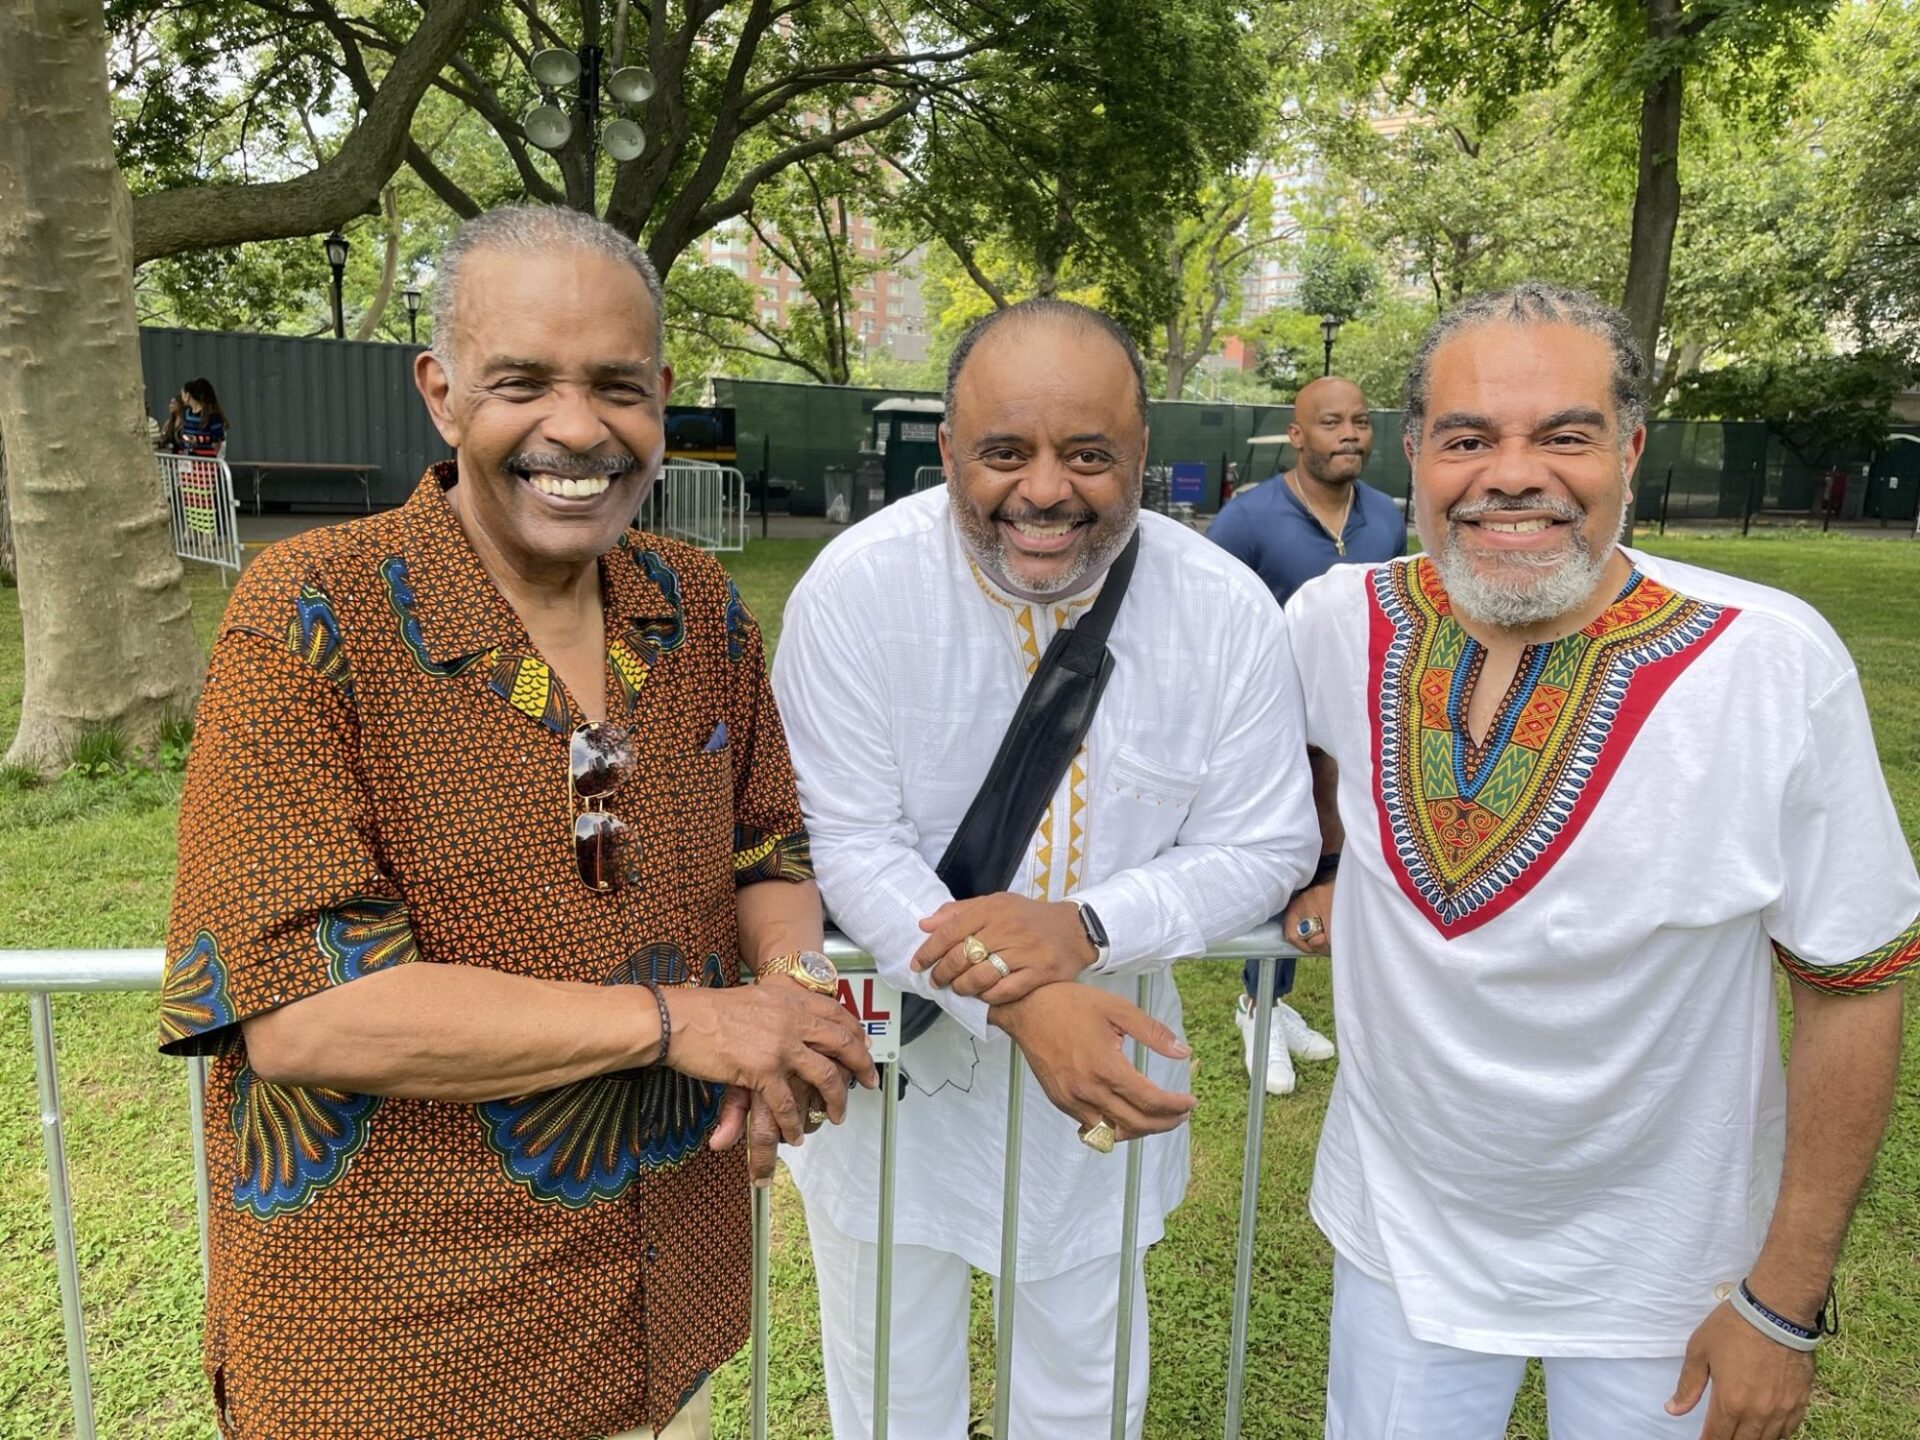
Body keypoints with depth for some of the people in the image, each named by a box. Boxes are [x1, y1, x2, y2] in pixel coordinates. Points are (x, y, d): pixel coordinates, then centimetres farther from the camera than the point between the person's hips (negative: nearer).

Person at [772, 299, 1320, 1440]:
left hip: (1105, 1046, 2)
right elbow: (853, 845, -20)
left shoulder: (1226, 610, -15)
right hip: (898, 1039, -1)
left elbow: (1266, 848, -9)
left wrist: (1082, 927, -27)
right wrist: (1019, 1006, -33)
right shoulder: (858, 588, -20)